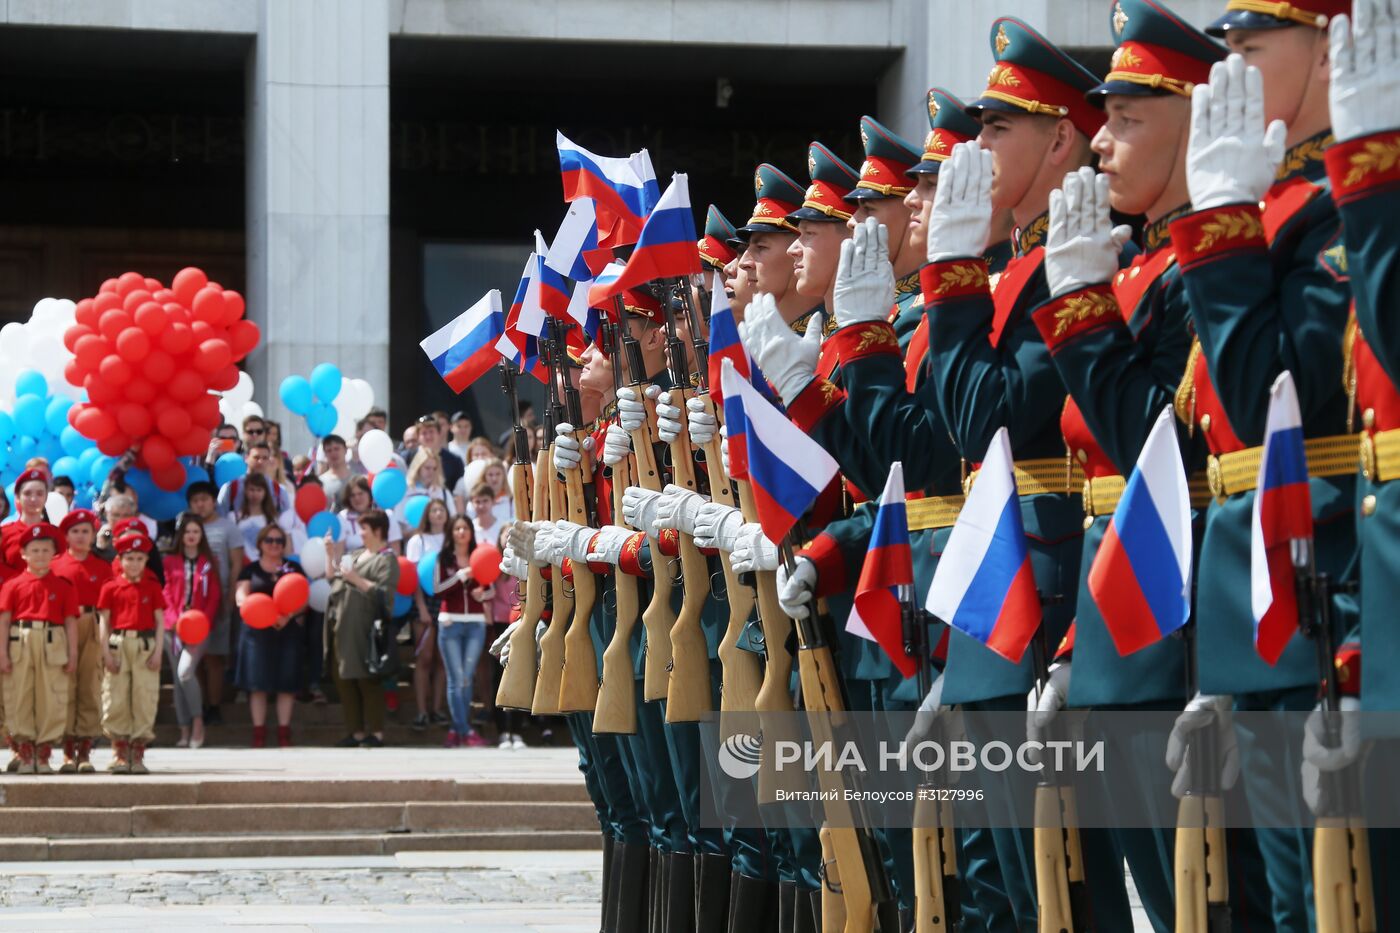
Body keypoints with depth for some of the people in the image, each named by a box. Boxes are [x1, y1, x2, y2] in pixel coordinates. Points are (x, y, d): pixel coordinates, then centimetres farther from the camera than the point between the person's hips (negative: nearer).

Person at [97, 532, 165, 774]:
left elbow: (160, 621, 5)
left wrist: (158, 651, -4)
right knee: (116, 699, 0)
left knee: (144, 699, 0)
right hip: (118, 645, 0)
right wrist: (106, 653, -5)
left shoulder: (152, 587, 6)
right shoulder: (111, 588, 4)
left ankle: (138, 754, 6)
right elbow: (105, 622, 3)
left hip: (146, 645, 0)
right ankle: (119, 753, 9)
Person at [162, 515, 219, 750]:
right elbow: (166, 594, 6)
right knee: (177, 677, 2)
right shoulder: (170, 561, 10)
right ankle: (185, 732, 6)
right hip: (174, 626, 2)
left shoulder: (209, 562, 8)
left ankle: (198, 722, -9)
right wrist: (176, 620, -9)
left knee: (185, 672, -21)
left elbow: (215, 596, 4)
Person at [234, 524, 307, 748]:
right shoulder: (251, 570, 10)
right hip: (257, 632, -1)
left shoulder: (293, 569, 11)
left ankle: (284, 734, 7)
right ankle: (259, 734, 2)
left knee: (286, 684, 0)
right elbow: (240, 596, -2)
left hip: (288, 631, 1)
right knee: (258, 684, -3)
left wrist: (289, 615, -18)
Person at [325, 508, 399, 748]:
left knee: (367, 681, -6)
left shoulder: (387, 559, -4)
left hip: (363, 629, -8)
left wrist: (356, 579, -14)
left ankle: (376, 733, -1)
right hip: (342, 627, 8)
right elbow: (331, 578, 23)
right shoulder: (356, 554, 21)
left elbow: (384, 593, -15)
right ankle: (356, 731, 14)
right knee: (344, 682, 8)